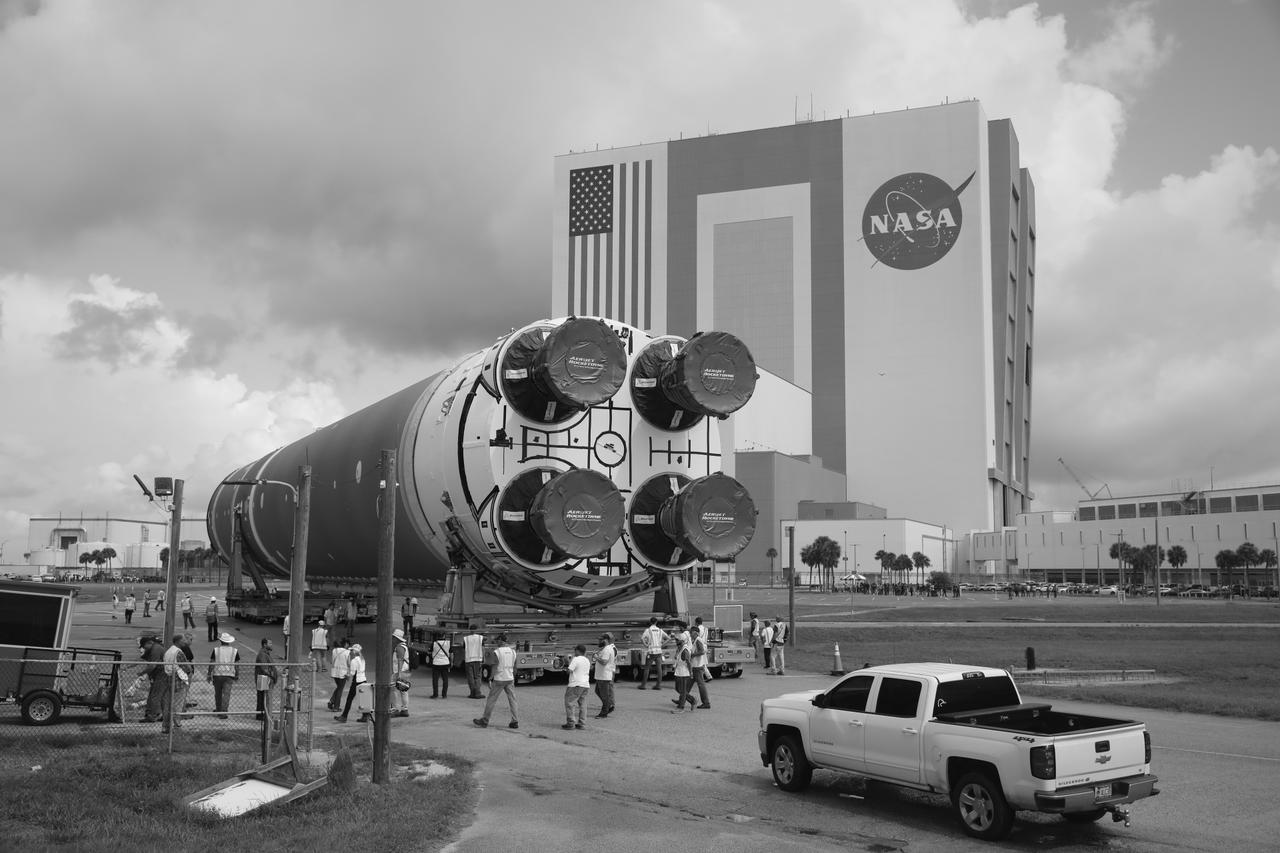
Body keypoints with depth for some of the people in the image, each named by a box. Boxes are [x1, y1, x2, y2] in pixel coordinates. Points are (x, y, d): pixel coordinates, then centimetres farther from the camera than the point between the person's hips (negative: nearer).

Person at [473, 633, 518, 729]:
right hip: (510, 679, 5)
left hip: (499, 679, -5)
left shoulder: (497, 652, -12)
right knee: (512, 700, 7)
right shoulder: (513, 651, 4)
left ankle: (484, 720, 14)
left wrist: (490, 680, -8)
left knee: (491, 700, 6)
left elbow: (494, 667, -13)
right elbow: (514, 668, 9)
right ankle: (515, 722, 4)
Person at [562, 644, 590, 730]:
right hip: (585, 684, 8)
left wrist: (570, 661, 3)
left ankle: (571, 723, -8)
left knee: (570, 703, -3)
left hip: (576, 684, -8)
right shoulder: (587, 661, 14)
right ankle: (582, 723, 8)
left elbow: (569, 670, -14)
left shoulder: (576, 659, -12)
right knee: (582, 704, 10)